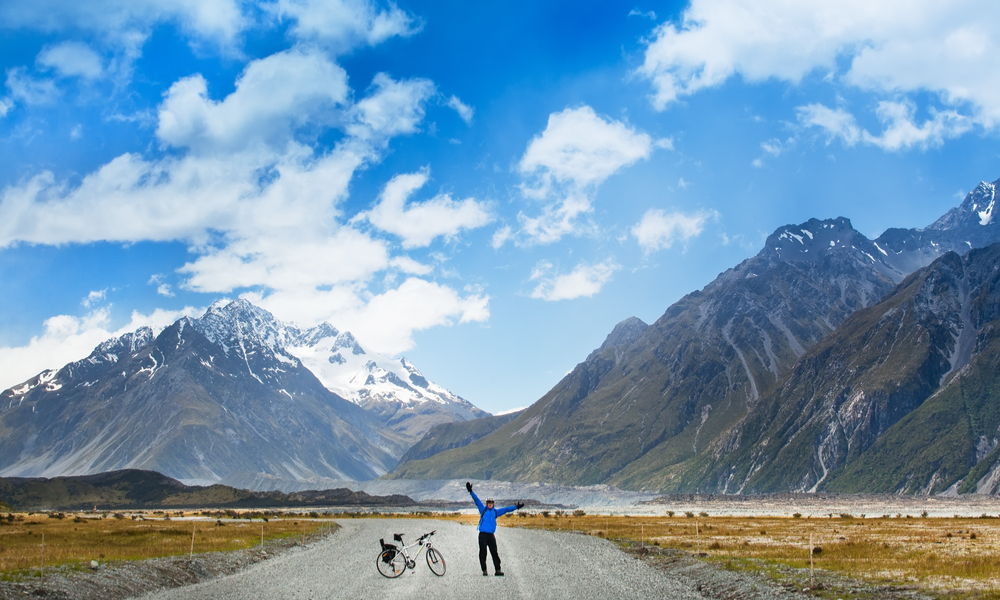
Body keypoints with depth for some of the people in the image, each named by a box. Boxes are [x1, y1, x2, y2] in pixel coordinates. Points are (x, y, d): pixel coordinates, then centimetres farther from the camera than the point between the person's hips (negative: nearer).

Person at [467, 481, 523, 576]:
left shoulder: (495, 512, 16)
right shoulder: (483, 509, 8)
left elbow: (506, 509, 23)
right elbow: (477, 500, 2)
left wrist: (516, 507, 25)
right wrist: (471, 491, -6)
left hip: (491, 535, 3)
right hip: (483, 534, -3)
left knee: (494, 552, -1)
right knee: (483, 553, -2)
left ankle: (497, 570, 1)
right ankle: (484, 570, 3)